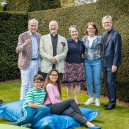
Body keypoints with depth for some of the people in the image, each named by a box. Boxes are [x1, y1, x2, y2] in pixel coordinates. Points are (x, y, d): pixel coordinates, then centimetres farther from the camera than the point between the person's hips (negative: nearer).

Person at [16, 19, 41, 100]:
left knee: (32, 84, 11)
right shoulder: (22, 36, -6)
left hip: (36, 62, 5)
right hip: (26, 63, -4)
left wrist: (39, 64, 12)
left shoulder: (39, 36, 9)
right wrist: (24, 44, -35)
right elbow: (18, 50, -15)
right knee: (25, 85, -5)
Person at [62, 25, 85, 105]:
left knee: (78, 83, 6)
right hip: (70, 64, -4)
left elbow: (83, 52, 20)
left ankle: (76, 100, 18)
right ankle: (69, 100, 13)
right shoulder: (67, 42, -2)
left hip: (79, 65, 4)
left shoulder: (81, 42, 10)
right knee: (70, 83, 1)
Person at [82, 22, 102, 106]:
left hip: (96, 62, -3)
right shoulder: (84, 38, 6)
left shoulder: (99, 38, -5)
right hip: (87, 62, 3)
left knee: (97, 81, 2)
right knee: (89, 81, 8)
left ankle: (97, 99, 16)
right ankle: (91, 98, 23)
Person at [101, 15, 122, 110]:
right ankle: (110, 101, 24)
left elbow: (117, 51, -15)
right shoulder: (104, 34, 11)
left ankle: (112, 103, 7)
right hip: (105, 63, 8)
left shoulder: (115, 35, -12)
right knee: (107, 83, 12)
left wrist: (115, 64, -18)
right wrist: (103, 61, 10)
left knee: (111, 83, -4)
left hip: (112, 64, -8)